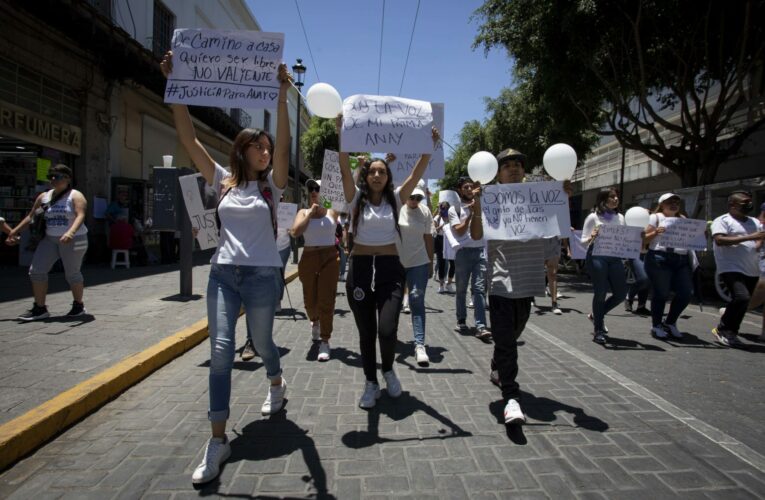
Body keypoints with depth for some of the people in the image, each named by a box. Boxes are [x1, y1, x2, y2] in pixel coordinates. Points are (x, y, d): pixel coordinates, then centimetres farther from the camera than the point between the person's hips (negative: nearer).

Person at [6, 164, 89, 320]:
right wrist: (14, 232, 14)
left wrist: (70, 232, -39)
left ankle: (79, 306, 20)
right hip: (50, 240, 6)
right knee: (36, 271, -1)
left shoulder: (75, 196, -7)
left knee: (72, 273, 0)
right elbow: (31, 216, 16)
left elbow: (80, 216, -23)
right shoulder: (44, 197, 10)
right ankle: (40, 309, 7)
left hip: (73, 240, -6)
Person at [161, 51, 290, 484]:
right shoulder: (222, 181, 7)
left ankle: (277, 385, 48)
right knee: (221, 351, -6)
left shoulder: (272, 184, 2)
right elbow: (189, 140, 2)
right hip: (223, 274, 2)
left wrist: (282, 96, -22)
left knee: (262, 342, 13)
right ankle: (219, 440, 1)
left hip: (263, 276, -1)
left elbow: (284, 143, -13)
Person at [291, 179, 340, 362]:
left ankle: (325, 342, 2)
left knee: (326, 301, -6)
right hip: (309, 258, 2)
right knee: (310, 300, 13)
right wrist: (311, 213, -11)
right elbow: (295, 231, -10)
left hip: (330, 258, -2)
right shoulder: (303, 212, 7)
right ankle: (315, 321, 47)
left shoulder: (332, 211, 4)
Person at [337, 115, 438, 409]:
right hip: (360, 269, 0)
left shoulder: (395, 199, 7)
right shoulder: (356, 199, 3)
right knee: (366, 333, 6)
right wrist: (342, 135, -20)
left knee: (387, 330, -12)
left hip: (390, 269, 0)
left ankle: (388, 370, 21)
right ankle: (371, 384, 25)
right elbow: (345, 170, -10)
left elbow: (417, 174, -4)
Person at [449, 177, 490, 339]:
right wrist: (470, 214, -11)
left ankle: (481, 327, -11)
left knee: (479, 288, -7)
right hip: (464, 252, -1)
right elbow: (459, 231, -6)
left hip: (481, 250, 1)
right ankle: (461, 320, 26)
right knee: (461, 289, 9)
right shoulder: (454, 209, 4)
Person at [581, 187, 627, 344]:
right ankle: (598, 331, 10)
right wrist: (592, 237, -22)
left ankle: (597, 315, 28)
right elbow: (583, 241, -1)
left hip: (615, 257, 5)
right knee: (601, 292, -4)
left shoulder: (620, 217, 15)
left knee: (621, 292, 2)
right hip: (597, 256, -5)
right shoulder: (593, 217, 0)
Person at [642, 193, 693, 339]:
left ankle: (670, 322, 21)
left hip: (682, 260, 5)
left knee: (686, 293, 1)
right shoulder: (656, 217, 5)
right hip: (659, 258, -5)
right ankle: (656, 325, 12)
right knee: (661, 293, -3)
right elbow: (645, 238, 0)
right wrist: (656, 232, -18)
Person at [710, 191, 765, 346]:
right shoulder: (722, 221, -4)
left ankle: (730, 333, 21)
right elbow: (719, 240, -18)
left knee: (742, 301, 8)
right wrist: (749, 237, -21)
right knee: (742, 298, -22)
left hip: (752, 270, 8)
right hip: (731, 269, -7)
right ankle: (722, 329, -6)